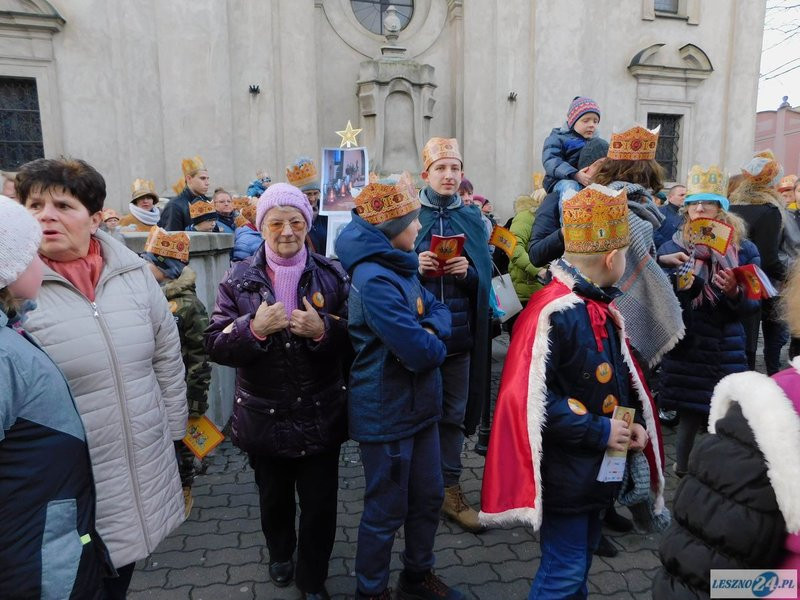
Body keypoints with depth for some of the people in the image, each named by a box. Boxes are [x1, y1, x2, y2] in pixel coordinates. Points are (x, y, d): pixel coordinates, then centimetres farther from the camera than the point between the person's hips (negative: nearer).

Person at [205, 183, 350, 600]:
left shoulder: (331, 275, -4)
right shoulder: (238, 279, -4)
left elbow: (355, 337, -5)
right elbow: (215, 345, -8)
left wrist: (323, 329, -25)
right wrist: (254, 328, -25)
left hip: (320, 416, 0)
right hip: (264, 418, 1)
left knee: (320, 505, 10)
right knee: (274, 499, 24)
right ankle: (280, 554, 55)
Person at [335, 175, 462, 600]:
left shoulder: (397, 266, 7)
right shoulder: (374, 279, -26)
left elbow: (437, 308, 8)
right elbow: (419, 352, -30)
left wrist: (431, 330, -14)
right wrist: (434, 345, -7)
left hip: (418, 405, 9)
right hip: (387, 414, -9)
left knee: (428, 498, 22)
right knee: (386, 511, 10)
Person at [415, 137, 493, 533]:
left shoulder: (472, 219, 9)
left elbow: (485, 276, 6)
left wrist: (468, 272, -14)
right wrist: (415, 268, -19)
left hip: (459, 331, 2)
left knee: (453, 413, 10)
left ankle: (450, 490, 25)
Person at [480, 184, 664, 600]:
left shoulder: (602, 308, 7)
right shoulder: (551, 312, -25)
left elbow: (622, 376, 16)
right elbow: (531, 397, -27)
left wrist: (635, 421, -1)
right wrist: (599, 430, -22)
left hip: (598, 469, 9)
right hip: (564, 473, -9)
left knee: (579, 566, 24)